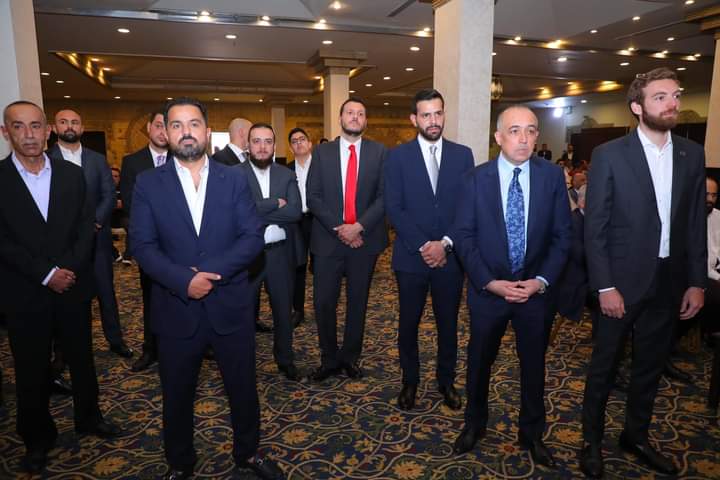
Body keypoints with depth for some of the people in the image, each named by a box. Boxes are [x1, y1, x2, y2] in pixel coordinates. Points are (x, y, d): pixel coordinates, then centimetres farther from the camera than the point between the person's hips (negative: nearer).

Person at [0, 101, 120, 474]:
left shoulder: (72, 174, 3)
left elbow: (87, 227, 0)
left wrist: (69, 269, -12)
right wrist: (46, 274, -16)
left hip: (73, 286, 2)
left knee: (82, 358, 15)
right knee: (32, 370, 12)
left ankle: (88, 418, 36)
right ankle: (37, 438, 31)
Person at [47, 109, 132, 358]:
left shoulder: (98, 159, 9)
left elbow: (109, 196, 1)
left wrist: (93, 222, -12)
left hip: (96, 236, 2)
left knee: (106, 290, 8)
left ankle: (115, 340, 20)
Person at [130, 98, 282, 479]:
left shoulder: (235, 179, 0)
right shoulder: (148, 184, -1)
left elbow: (253, 237, -7)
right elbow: (142, 246, -7)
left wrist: (211, 271, -19)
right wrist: (184, 280, -21)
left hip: (231, 306, 1)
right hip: (176, 310, 0)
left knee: (243, 388, 14)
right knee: (176, 395, 17)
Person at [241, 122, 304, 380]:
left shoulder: (287, 175, 3)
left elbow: (295, 211, -11)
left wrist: (257, 212, -17)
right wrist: (275, 203, -16)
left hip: (281, 252, 3)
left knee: (283, 308, 16)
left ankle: (285, 358, 36)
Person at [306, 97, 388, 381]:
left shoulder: (378, 152, 4)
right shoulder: (322, 152, 5)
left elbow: (384, 196, -3)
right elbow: (313, 197, -1)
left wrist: (359, 226, -14)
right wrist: (338, 228, -11)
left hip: (364, 239, 0)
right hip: (328, 239, 0)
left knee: (358, 303, 10)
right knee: (324, 302, 2)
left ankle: (350, 358, 27)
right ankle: (329, 360, 21)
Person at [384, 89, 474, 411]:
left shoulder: (462, 154, 4)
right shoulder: (398, 156, -1)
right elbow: (393, 208, -7)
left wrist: (446, 243, -11)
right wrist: (422, 245, -14)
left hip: (451, 257, 1)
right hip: (411, 257, -1)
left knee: (448, 323, 13)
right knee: (408, 323, 11)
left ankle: (446, 380, 33)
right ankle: (410, 381, 31)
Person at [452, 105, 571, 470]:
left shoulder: (552, 176, -4)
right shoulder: (477, 178, -7)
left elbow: (562, 235, -1)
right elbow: (463, 235, -7)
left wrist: (542, 280, -12)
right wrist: (489, 282, -15)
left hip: (535, 289, 1)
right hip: (487, 289, -1)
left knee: (534, 364, 15)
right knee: (479, 361, 15)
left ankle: (532, 433, 38)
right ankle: (474, 424, 39)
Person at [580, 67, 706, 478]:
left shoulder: (693, 155, 5)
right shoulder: (609, 155, -9)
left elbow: (696, 224, 8)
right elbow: (594, 228, -11)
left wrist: (696, 281, 4)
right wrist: (605, 286, -15)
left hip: (669, 282, 5)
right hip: (623, 281, -4)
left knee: (651, 365, 17)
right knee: (605, 366, 9)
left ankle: (636, 436, 38)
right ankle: (592, 440, 28)